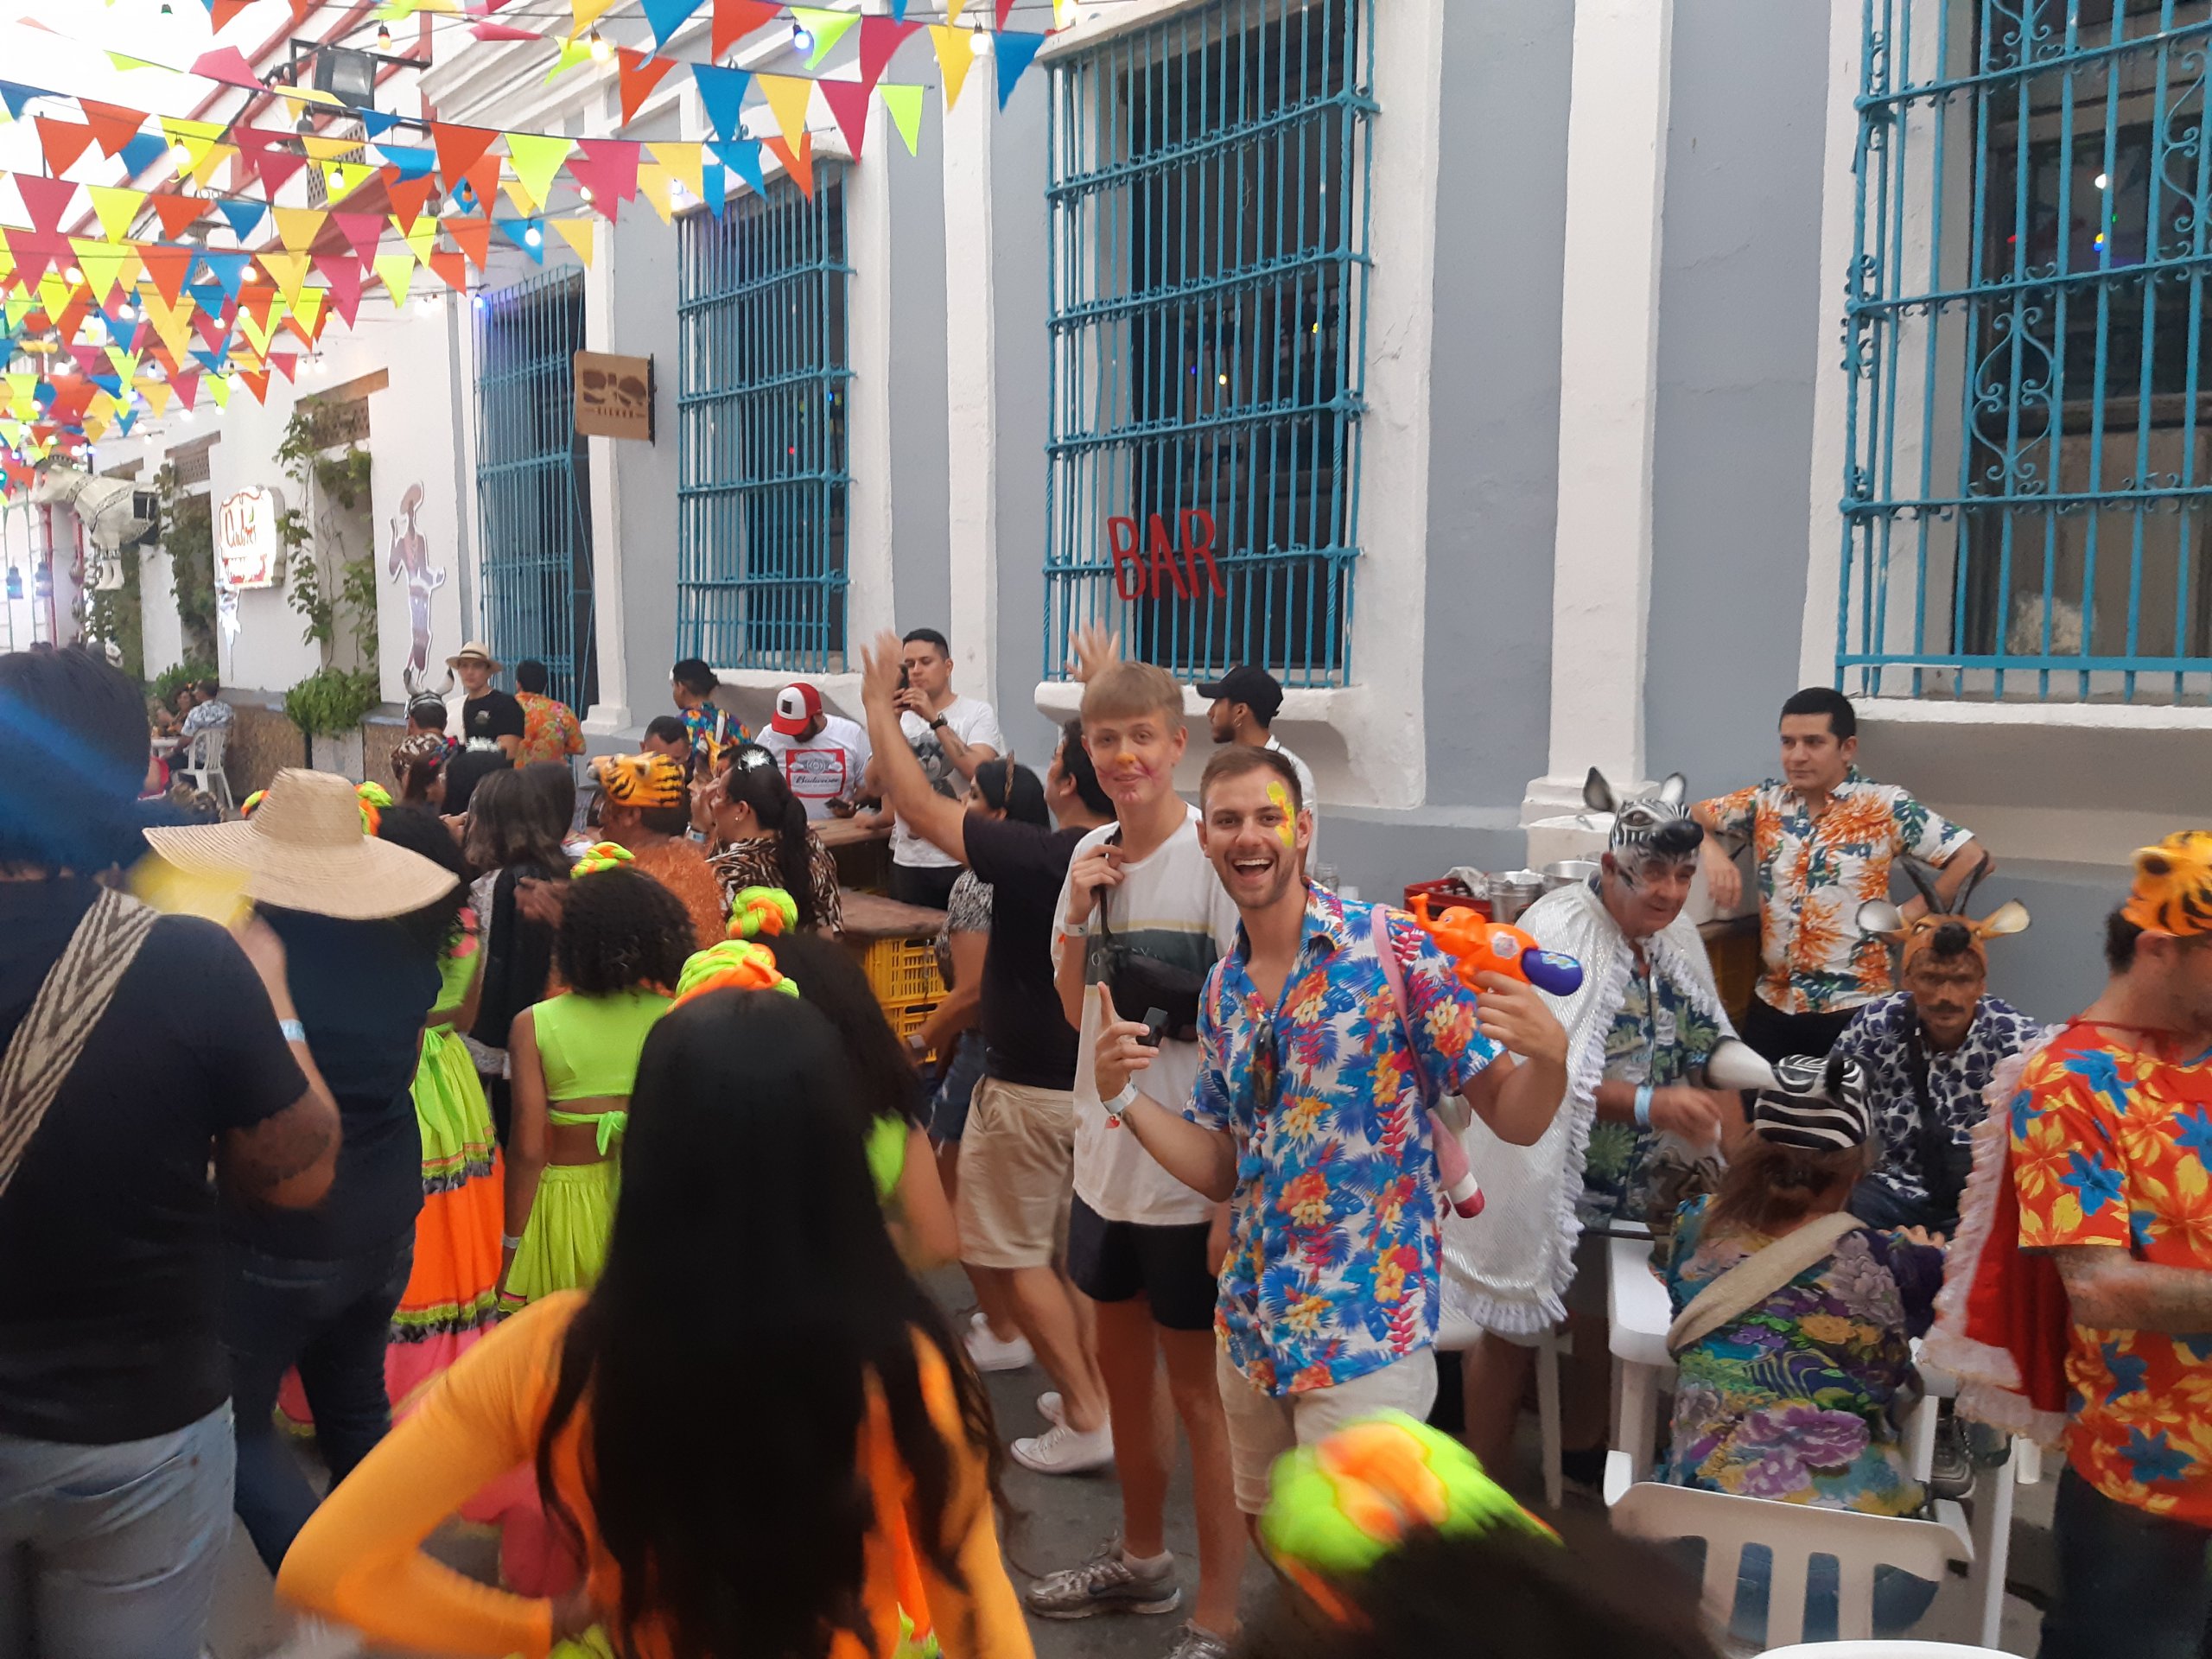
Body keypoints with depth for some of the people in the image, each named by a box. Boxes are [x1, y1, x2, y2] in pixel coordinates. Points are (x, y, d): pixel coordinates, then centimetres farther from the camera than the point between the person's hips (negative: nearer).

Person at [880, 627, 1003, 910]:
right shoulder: (901, 718, 8)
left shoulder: (979, 713, -3)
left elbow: (979, 772, -20)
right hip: (907, 861, 4)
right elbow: (875, 782, -3)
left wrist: (934, 719, -22)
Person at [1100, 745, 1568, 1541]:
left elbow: (1513, 1119, -12)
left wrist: (1550, 1054, -33)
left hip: (1364, 1333, -6)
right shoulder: (1222, 988, 5)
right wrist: (1121, 1093, -6)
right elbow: (1222, 1171, 8)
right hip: (1251, 1326, 6)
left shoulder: (1392, 948, -12)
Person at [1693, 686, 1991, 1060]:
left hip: (1854, 1007, -4)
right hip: (1773, 1001, 4)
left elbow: (1974, 858, -5)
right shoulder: (1765, 802, 4)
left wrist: (1913, 912, -6)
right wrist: (1712, 852, -11)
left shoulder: (1885, 807, -6)